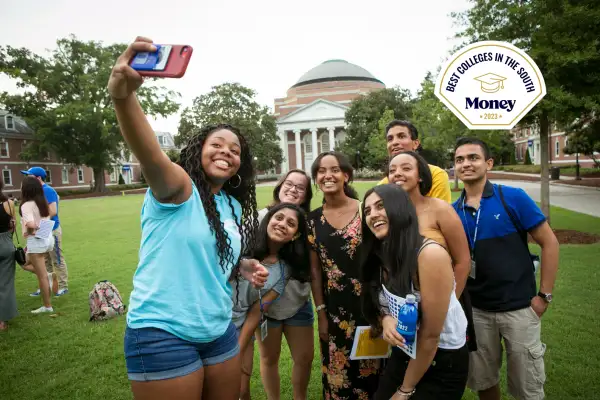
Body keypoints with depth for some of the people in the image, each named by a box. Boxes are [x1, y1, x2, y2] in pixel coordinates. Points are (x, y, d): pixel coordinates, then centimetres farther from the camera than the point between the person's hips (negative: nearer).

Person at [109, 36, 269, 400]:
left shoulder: (234, 206, 7)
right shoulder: (177, 188, -12)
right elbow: (151, 157, -35)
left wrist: (244, 267, 1)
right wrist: (122, 95, -52)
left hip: (219, 332, 7)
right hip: (163, 335, -6)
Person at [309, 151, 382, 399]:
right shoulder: (313, 220, 1)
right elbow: (315, 270, 3)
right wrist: (321, 312, 2)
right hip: (334, 308, 2)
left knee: (369, 365, 11)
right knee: (338, 371, 14)